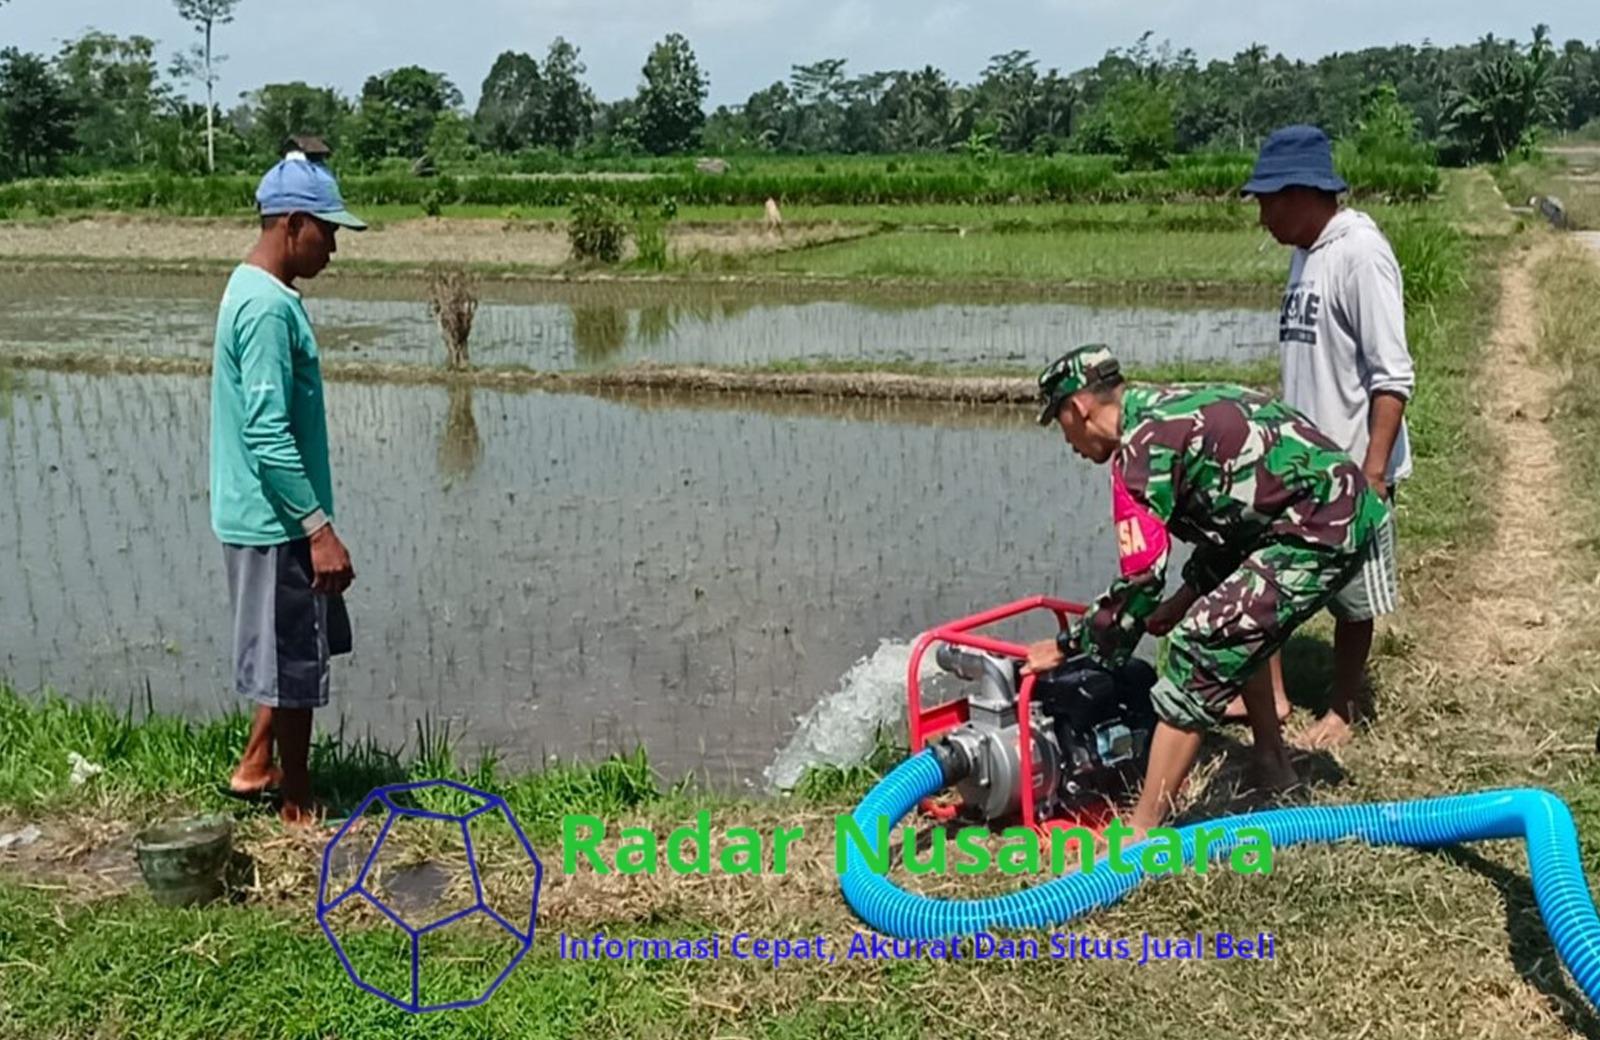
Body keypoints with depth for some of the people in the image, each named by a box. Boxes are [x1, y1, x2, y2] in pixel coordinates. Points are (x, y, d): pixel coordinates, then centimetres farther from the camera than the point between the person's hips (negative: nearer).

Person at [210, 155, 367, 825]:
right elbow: (268, 434, -25)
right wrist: (319, 529, -22)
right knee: (296, 667, 2)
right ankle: (298, 809, 15)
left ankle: (256, 766, 35)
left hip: (270, 517, 10)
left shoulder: (256, 291, 11)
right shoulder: (269, 307, -21)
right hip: (277, 521, -10)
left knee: (290, 656, 22)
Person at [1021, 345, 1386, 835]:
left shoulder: (1143, 444, -14)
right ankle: (1275, 771, 39)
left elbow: (1141, 579, -15)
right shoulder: (1168, 408, 14)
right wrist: (1188, 598, 19)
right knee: (1236, 627, 28)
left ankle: (1141, 835, -9)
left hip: (1317, 533, -10)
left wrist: (1068, 646, -4)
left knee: (1201, 650, -11)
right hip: (1343, 506, 10)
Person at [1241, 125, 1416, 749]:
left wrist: (1375, 470, -24)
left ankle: (1343, 710, 23)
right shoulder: (1305, 254, 10)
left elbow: (1393, 376, -20)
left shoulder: (1360, 254, -17)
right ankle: (1272, 695, 26)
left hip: (1349, 465, -9)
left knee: (1351, 596, 7)